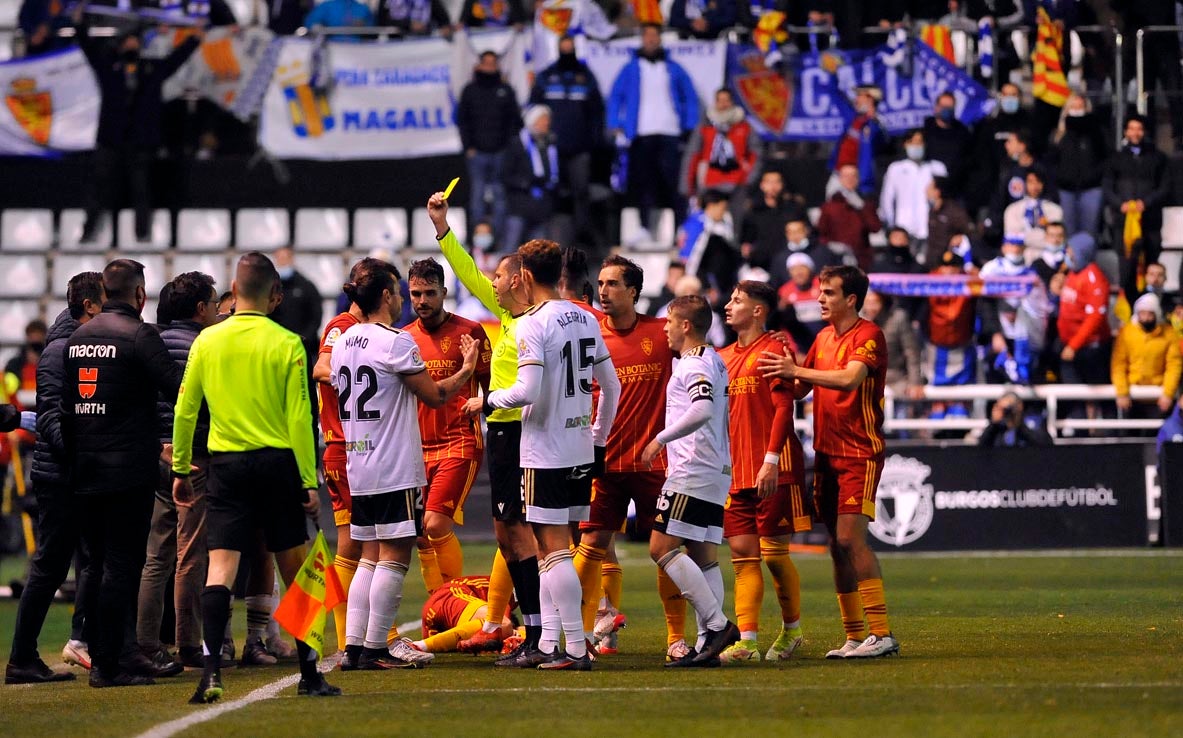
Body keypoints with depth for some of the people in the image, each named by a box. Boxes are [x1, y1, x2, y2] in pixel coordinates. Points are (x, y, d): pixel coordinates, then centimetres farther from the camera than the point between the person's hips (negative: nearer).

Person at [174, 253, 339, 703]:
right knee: (294, 571, 10)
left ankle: (211, 669, -22)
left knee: (220, 568, -5)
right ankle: (309, 674, 17)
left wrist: (181, 468, 16)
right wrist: (309, 481, -2)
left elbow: (184, 411, 5)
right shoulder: (287, 344, -5)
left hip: (225, 464, 1)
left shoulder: (207, 341, 2)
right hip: (278, 462, -1)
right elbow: (299, 419, -6)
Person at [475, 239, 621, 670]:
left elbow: (527, 391, -22)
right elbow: (611, 386, 15)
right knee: (548, 546, 14)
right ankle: (548, 644, 13)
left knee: (555, 548, -5)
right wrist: (599, 437, 26)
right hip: (581, 451, 8)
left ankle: (576, 648, -7)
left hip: (545, 452, -8)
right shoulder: (586, 320, 10)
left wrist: (487, 402, -4)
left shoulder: (533, 325, -14)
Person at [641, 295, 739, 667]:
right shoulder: (713, 361, 18)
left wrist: (661, 439, -21)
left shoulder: (694, 364, -13)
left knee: (662, 547, -10)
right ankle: (708, 643, 5)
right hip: (716, 472, 10)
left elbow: (703, 410, -28)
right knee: (704, 555, 8)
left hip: (691, 472, -10)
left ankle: (717, 624, -15)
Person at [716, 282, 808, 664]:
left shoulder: (774, 349, -5)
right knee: (743, 553, 0)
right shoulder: (723, 356, 16)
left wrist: (770, 460, -19)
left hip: (773, 471, -7)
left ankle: (792, 630, 15)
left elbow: (784, 407, -12)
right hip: (735, 471, 7)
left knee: (774, 553, -3)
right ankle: (747, 642, -3)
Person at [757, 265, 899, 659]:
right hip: (827, 452, 8)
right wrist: (786, 369, -3)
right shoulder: (824, 337, 14)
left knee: (850, 538, -16)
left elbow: (850, 378, -27)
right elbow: (800, 389, 18)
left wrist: (796, 370, -27)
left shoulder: (868, 335, -10)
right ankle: (854, 636, 10)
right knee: (837, 545, 6)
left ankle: (882, 634, -14)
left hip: (860, 453, -8)